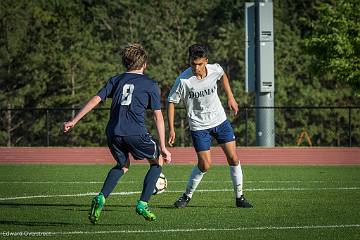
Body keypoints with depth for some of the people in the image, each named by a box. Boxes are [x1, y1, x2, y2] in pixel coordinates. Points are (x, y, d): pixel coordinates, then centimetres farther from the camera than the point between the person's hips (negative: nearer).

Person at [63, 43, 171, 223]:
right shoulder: (150, 85, 8)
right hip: (136, 133, -4)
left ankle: (101, 198, 5)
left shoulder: (115, 80, 17)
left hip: (113, 132, 4)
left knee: (123, 165, 28)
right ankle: (143, 204, 8)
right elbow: (158, 116, 4)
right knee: (157, 161, 19)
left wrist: (74, 121, 7)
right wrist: (163, 147, 4)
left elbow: (96, 99, 6)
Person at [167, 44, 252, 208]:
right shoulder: (183, 80, -22)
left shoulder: (215, 70, -12)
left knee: (233, 158, 0)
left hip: (220, 120, 4)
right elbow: (171, 102, -11)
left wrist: (230, 97, 13)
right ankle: (187, 196, 12)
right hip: (199, 125, -4)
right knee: (204, 165, -9)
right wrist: (171, 129, -13)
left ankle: (239, 197, 12)